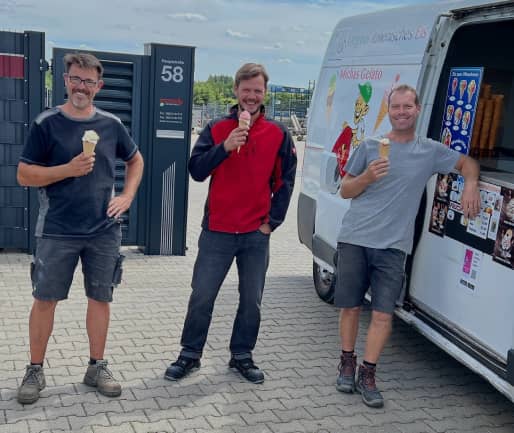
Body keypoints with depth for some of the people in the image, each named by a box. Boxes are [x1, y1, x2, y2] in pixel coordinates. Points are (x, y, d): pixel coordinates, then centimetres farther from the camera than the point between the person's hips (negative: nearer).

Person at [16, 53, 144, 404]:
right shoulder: (47, 123, -3)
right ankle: (35, 371, 19)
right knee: (45, 299, 3)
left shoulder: (111, 124, 5)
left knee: (100, 297, 8)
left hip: (104, 231, 3)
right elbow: (24, 175, -4)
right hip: (57, 231, -2)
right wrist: (68, 169, -17)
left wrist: (127, 196, 6)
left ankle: (97, 367, 22)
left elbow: (136, 159, 21)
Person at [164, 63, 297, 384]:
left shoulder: (279, 135, 4)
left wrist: (272, 221, 0)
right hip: (217, 231, -1)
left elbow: (285, 182, 7)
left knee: (252, 300, 9)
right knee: (202, 296, 4)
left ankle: (242, 355, 27)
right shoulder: (217, 129, 2)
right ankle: (190, 355, 21)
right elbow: (196, 171, -6)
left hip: (256, 234, 1)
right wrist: (224, 147, -20)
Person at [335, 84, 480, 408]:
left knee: (383, 314, -3)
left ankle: (368, 375, 11)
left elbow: (468, 162, 21)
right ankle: (347, 365, 27)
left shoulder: (430, 151, 7)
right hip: (355, 239, 0)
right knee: (350, 307, 7)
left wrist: (471, 185, 0)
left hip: (393, 246, 0)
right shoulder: (370, 147, 4)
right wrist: (367, 177, -13)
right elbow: (345, 191, 7)